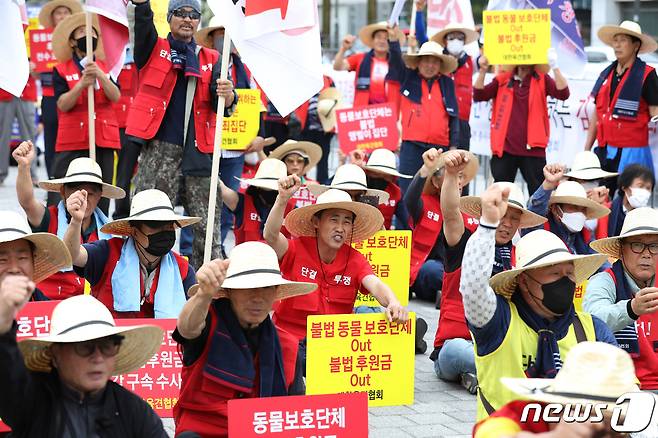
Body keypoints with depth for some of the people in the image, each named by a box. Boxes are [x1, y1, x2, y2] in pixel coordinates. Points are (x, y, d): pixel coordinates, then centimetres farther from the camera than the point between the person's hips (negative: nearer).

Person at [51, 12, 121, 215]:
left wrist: (100, 75, -20)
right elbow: (63, 104, -7)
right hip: (73, 141, -2)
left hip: (104, 139, 2)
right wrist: (82, 84, -22)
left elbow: (116, 96, -4)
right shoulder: (61, 70, 5)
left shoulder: (106, 68, 13)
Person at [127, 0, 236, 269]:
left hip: (198, 152, 2)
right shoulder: (153, 49, 10)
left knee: (208, 229, 1)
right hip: (160, 152, -2)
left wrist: (227, 95, -21)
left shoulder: (210, 59, 15)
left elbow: (221, 105, 2)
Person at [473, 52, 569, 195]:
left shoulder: (542, 80, 5)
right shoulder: (502, 79, 10)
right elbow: (479, 96, 1)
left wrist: (555, 67, -23)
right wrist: (483, 70, -13)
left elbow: (563, 94, -11)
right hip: (504, 148, 2)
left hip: (532, 149, -2)